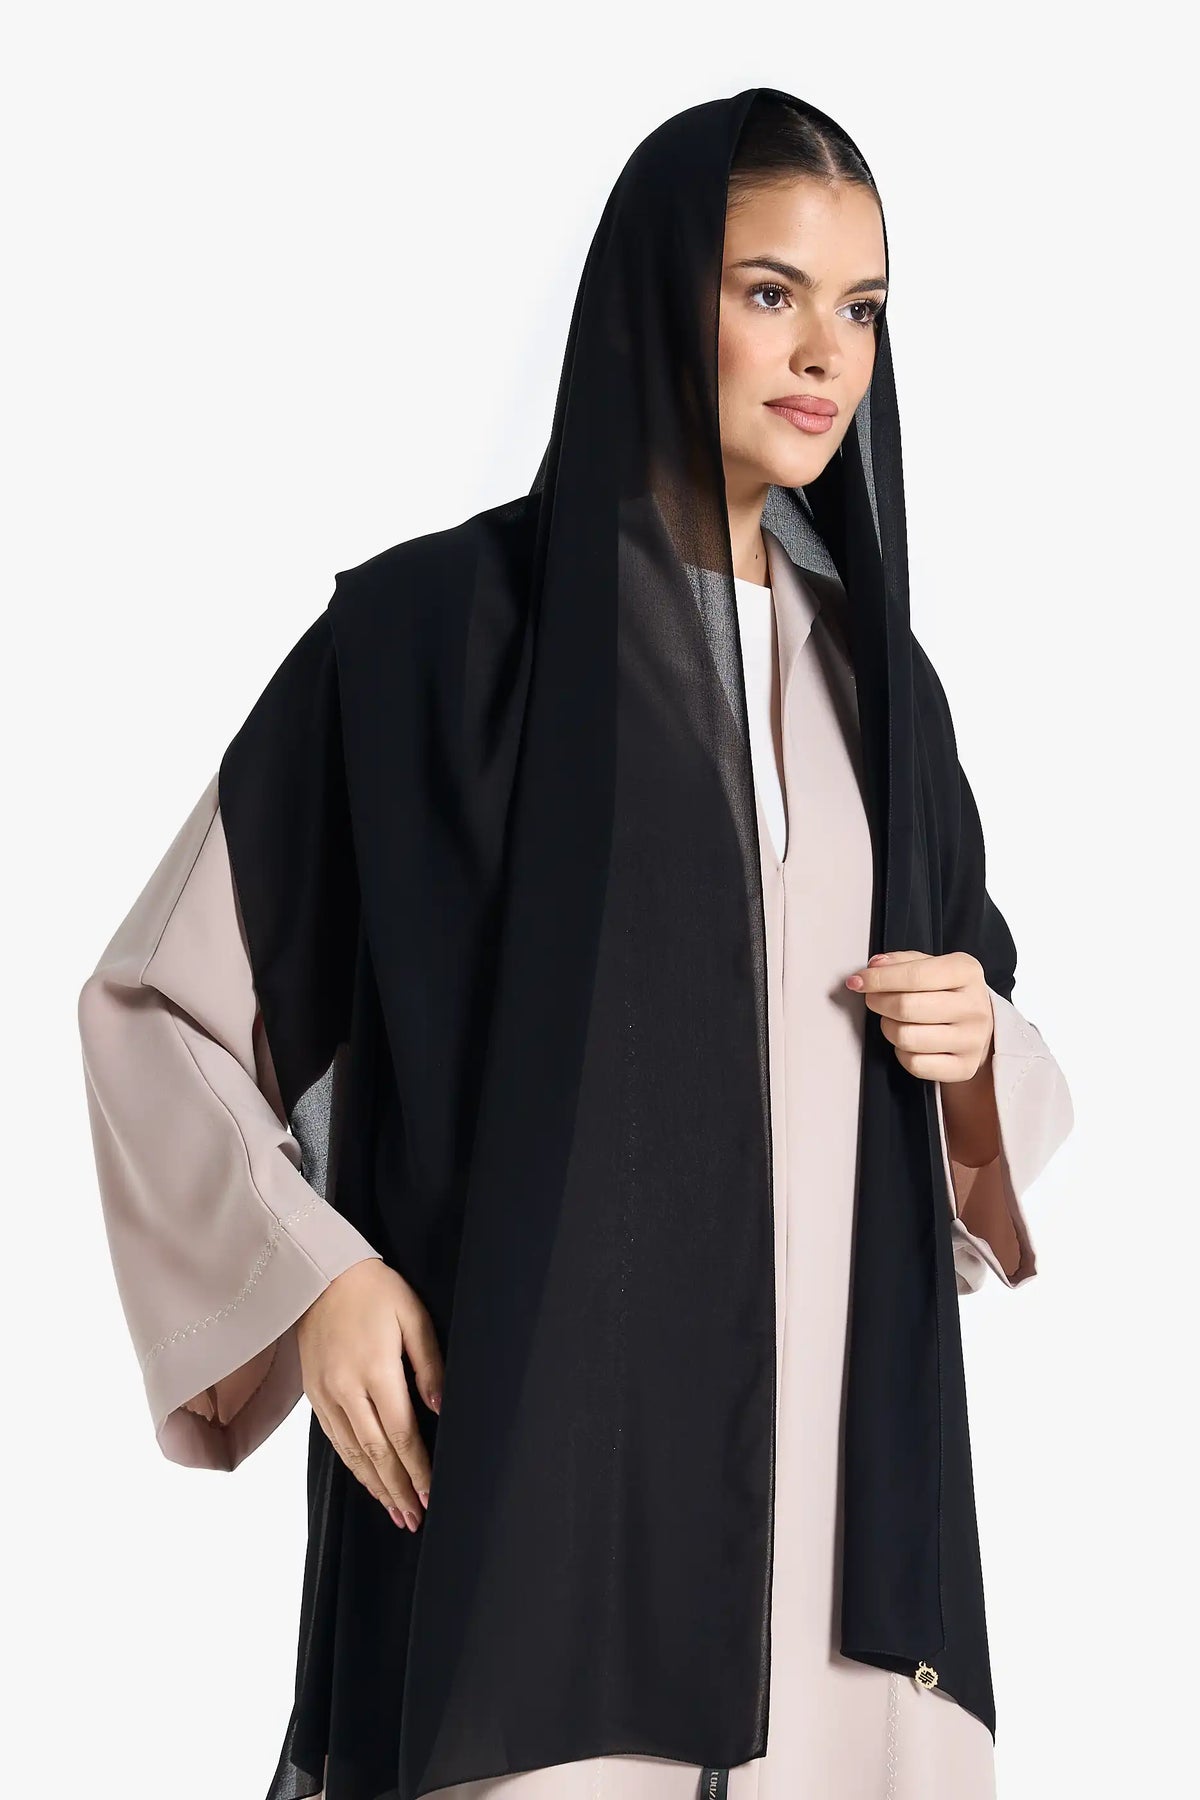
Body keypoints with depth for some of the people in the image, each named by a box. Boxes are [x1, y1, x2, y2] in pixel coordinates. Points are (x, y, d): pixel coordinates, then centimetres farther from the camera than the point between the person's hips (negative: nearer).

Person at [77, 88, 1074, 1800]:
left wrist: (979, 1050, 0)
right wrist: (314, 1276, -14)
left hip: (833, 1455, 5)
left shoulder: (878, 679, 13)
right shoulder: (437, 626, -3)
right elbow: (157, 1002, -1)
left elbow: (968, 1041, 23)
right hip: (540, 1435, -5)